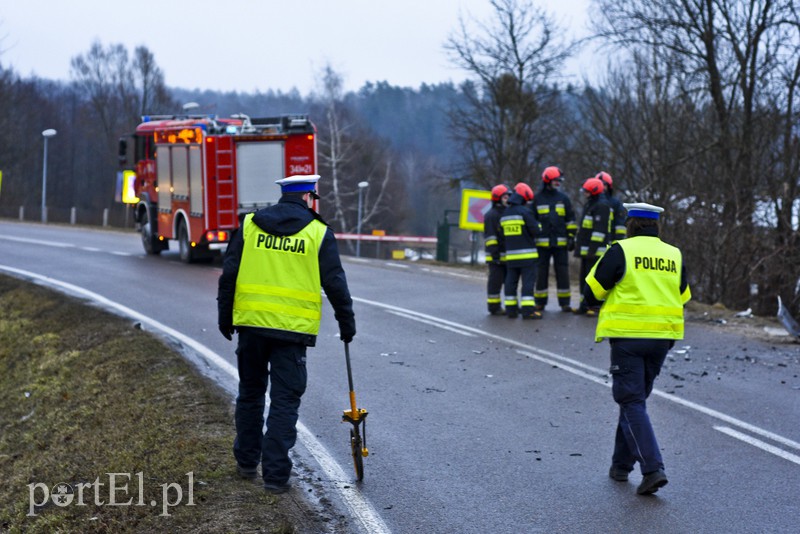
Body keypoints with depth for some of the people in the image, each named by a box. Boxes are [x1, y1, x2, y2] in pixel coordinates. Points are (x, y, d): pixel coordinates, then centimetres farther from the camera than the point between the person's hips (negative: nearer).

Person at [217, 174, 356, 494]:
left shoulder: (250, 225, 6)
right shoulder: (318, 232, -1)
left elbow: (228, 274, 5)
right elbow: (335, 283, 0)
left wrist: (225, 316, 14)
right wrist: (347, 323, 11)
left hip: (251, 323, 3)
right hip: (293, 328, -3)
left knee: (250, 393, 19)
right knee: (284, 401, 2)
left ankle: (246, 462, 28)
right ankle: (275, 474, -1)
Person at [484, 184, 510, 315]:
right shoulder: (491, 215, -10)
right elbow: (489, 237, -15)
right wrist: (495, 254, -20)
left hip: (509, 256, 8)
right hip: (497, 257, -8)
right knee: (495, 281, -5)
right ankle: (494, 307, -1)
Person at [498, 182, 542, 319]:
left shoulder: (505, 214, 12)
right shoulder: (525, 212, -11)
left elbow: (501, 236, 15)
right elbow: (535, 230, -12)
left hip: (511, 255, 6)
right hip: (527, 254, -6)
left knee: (511, 281, 11)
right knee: (528, 281, -6)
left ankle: (510, 309, 12)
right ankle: (527, 309, -12)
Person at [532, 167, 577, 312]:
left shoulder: (563, 198, 8)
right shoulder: (537, 199, 3)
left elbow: (570, 219, 11)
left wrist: (571, 237, 4)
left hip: (560, 242, 1)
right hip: (542, 243, -1)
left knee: (562, 272, 1)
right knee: (541, 273, 4)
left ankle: (564, 302, 5)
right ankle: (540, 302, 12)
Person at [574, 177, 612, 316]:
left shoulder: (602, 206, -13)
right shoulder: (590, 204, 20)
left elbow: (599, 229, -20)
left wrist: (593, 247, -24)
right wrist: (579, 244, 25)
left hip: (595, 250, -10)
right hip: (586, 249, 10)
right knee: (584, 278, 12)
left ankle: (596, 306, -6)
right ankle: (585, 305, 17)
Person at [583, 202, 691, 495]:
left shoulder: (621, 251, -7)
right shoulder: (674, 255, 9)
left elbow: (592, 291, -4)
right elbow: (682, 297, 16)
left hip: (627, 336, -5)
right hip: (662, 338, 5)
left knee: (632, 402, -3)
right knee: (637, 398, 18)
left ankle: (653, 469, -16)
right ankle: (621, 465, 26)